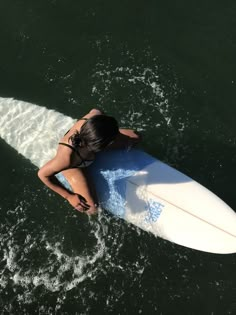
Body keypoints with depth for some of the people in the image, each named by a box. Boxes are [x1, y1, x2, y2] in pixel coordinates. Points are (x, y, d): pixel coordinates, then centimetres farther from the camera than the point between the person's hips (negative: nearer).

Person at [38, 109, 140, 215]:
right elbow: (42, 174, -29)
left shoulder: (95, 116, -38)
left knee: (135, 137, 3)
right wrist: (69, 196, -21)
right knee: (92, 209, -13)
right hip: (75, 164, -4)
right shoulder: (68, 157, -47)